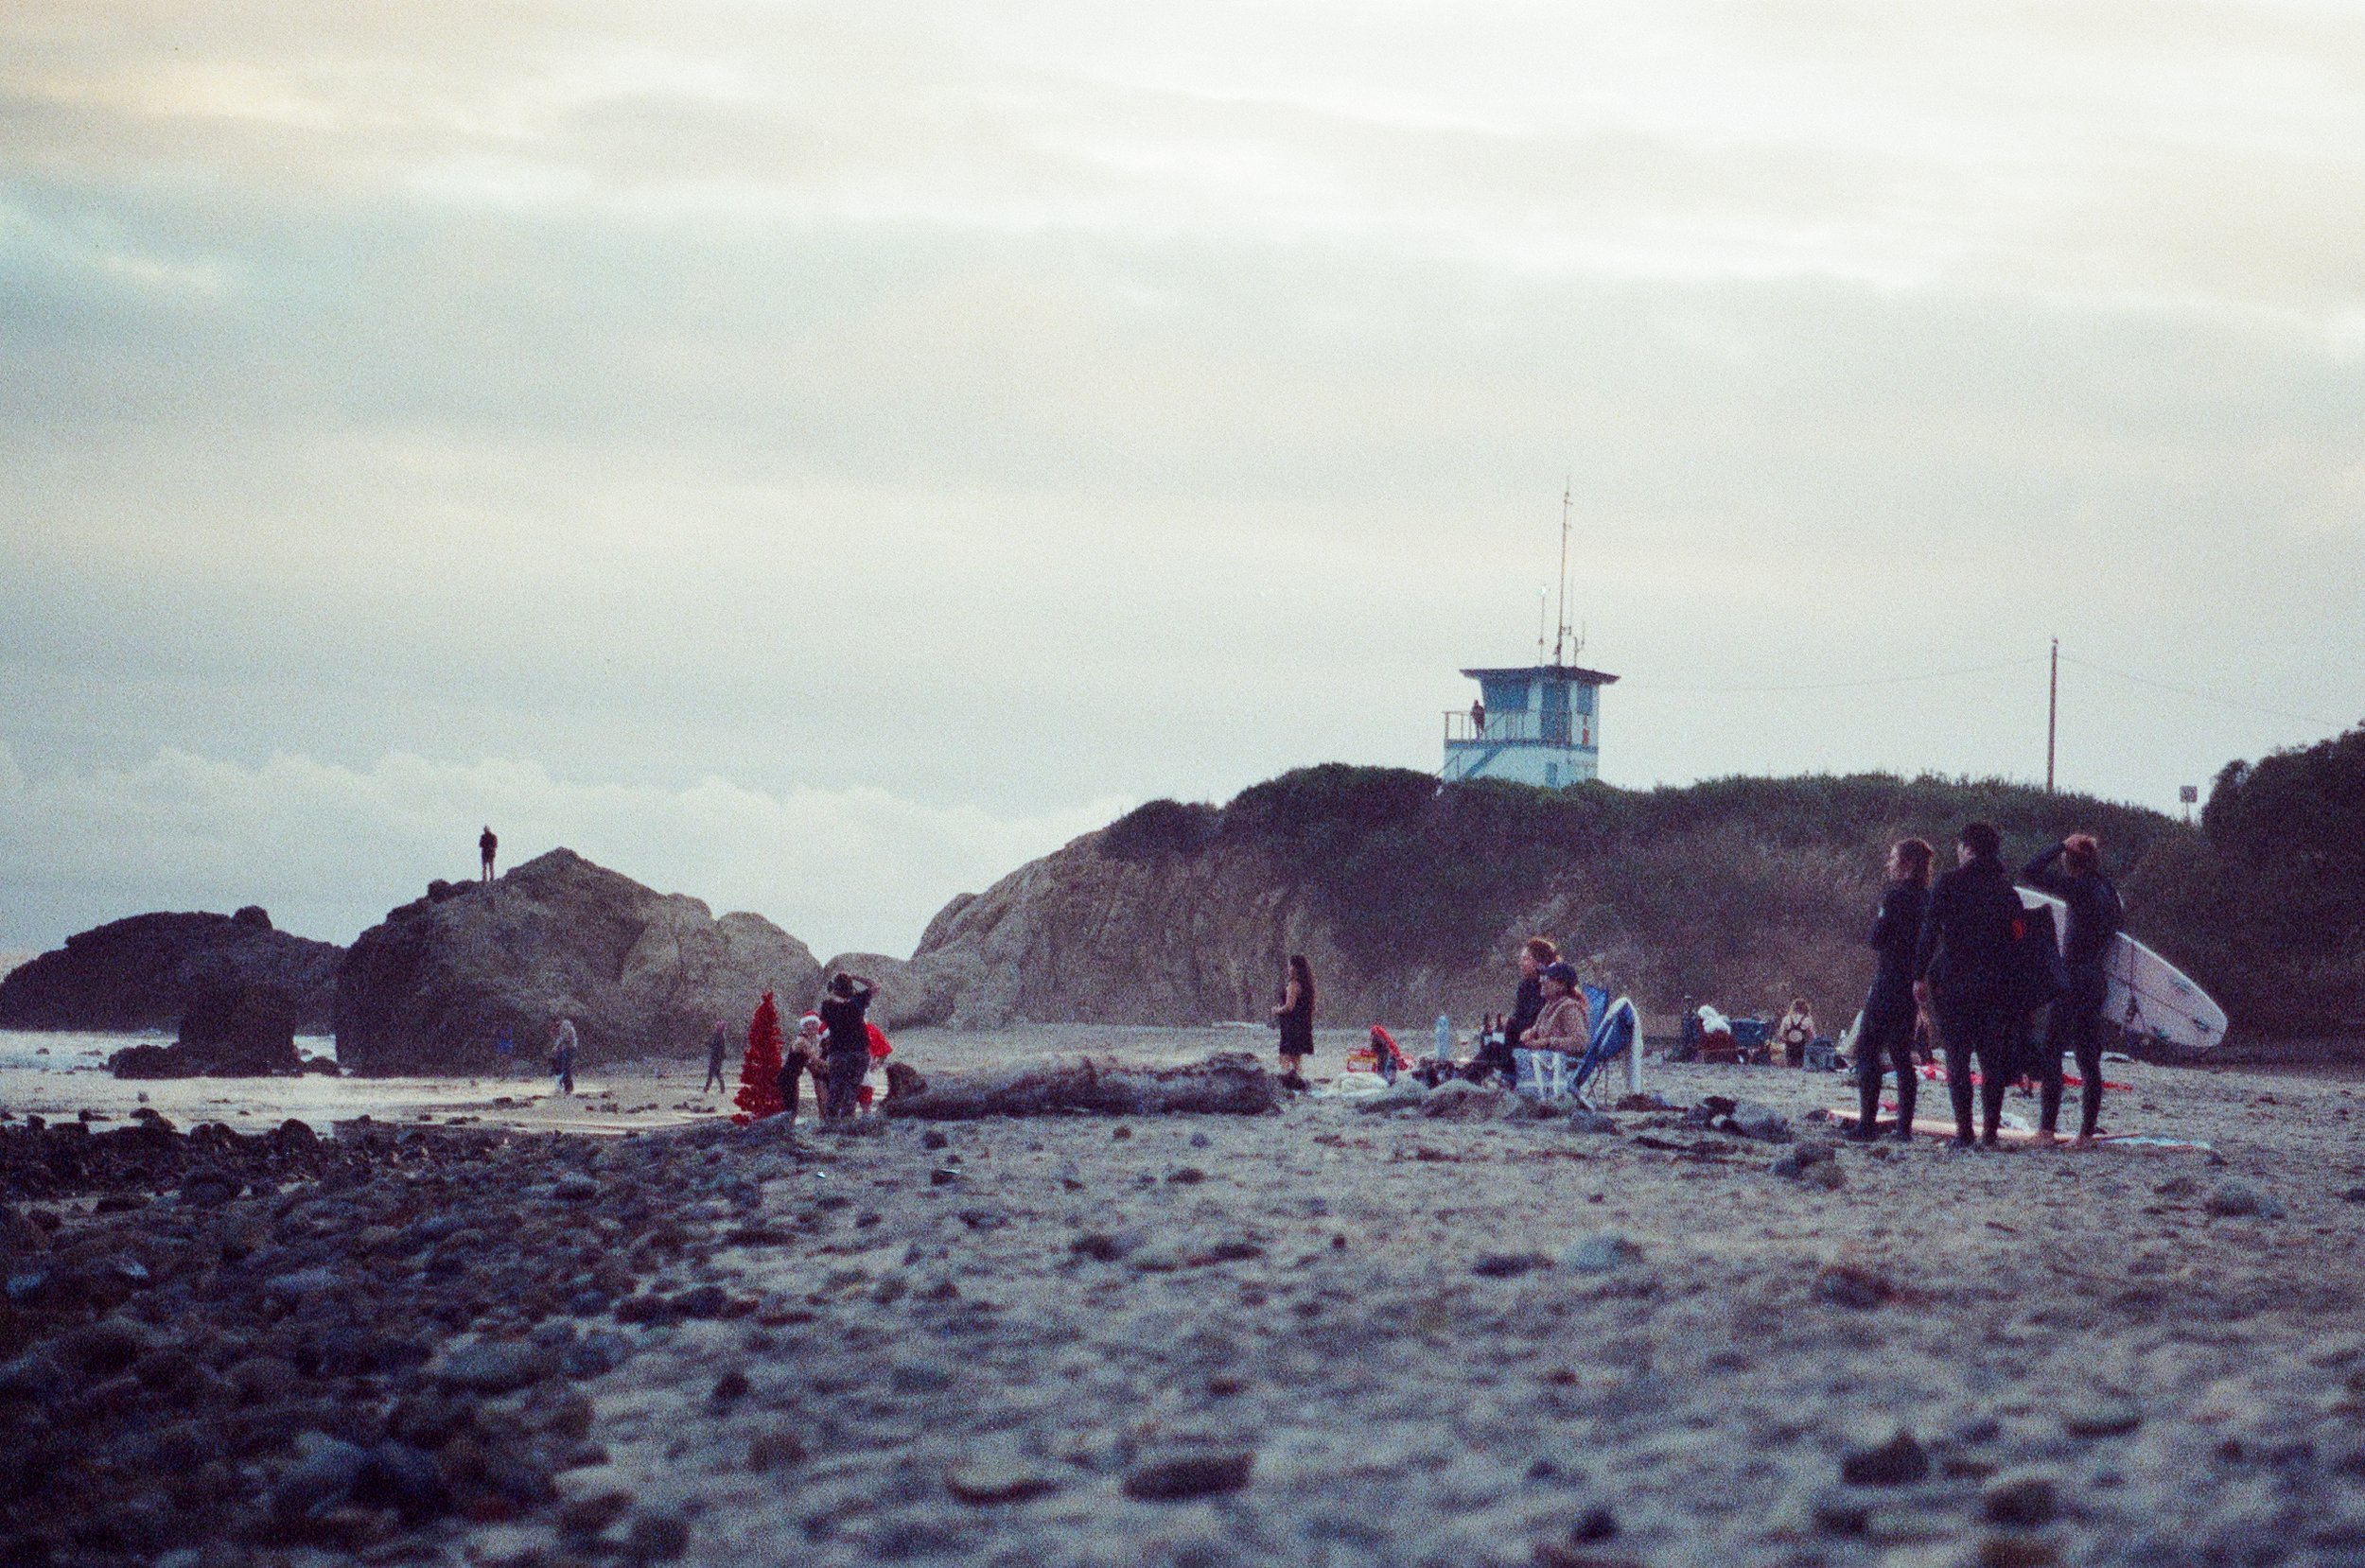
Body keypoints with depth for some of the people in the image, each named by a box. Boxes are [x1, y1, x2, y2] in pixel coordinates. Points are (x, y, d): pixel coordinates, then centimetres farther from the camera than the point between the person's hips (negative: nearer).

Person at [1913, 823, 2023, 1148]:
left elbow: (1929, 931, -9)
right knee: (1992, 1058, 8)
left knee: (1957, 1059, -1)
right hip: (1997, 984, 4)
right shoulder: (2006, 888, 9)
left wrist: (1920, 976, -6)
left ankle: (1964, 1130, -7)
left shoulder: (1949, 884, -4)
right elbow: (2017, 936, 8)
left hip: (1953, 981, -4)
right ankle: (1990, 1129, 5)